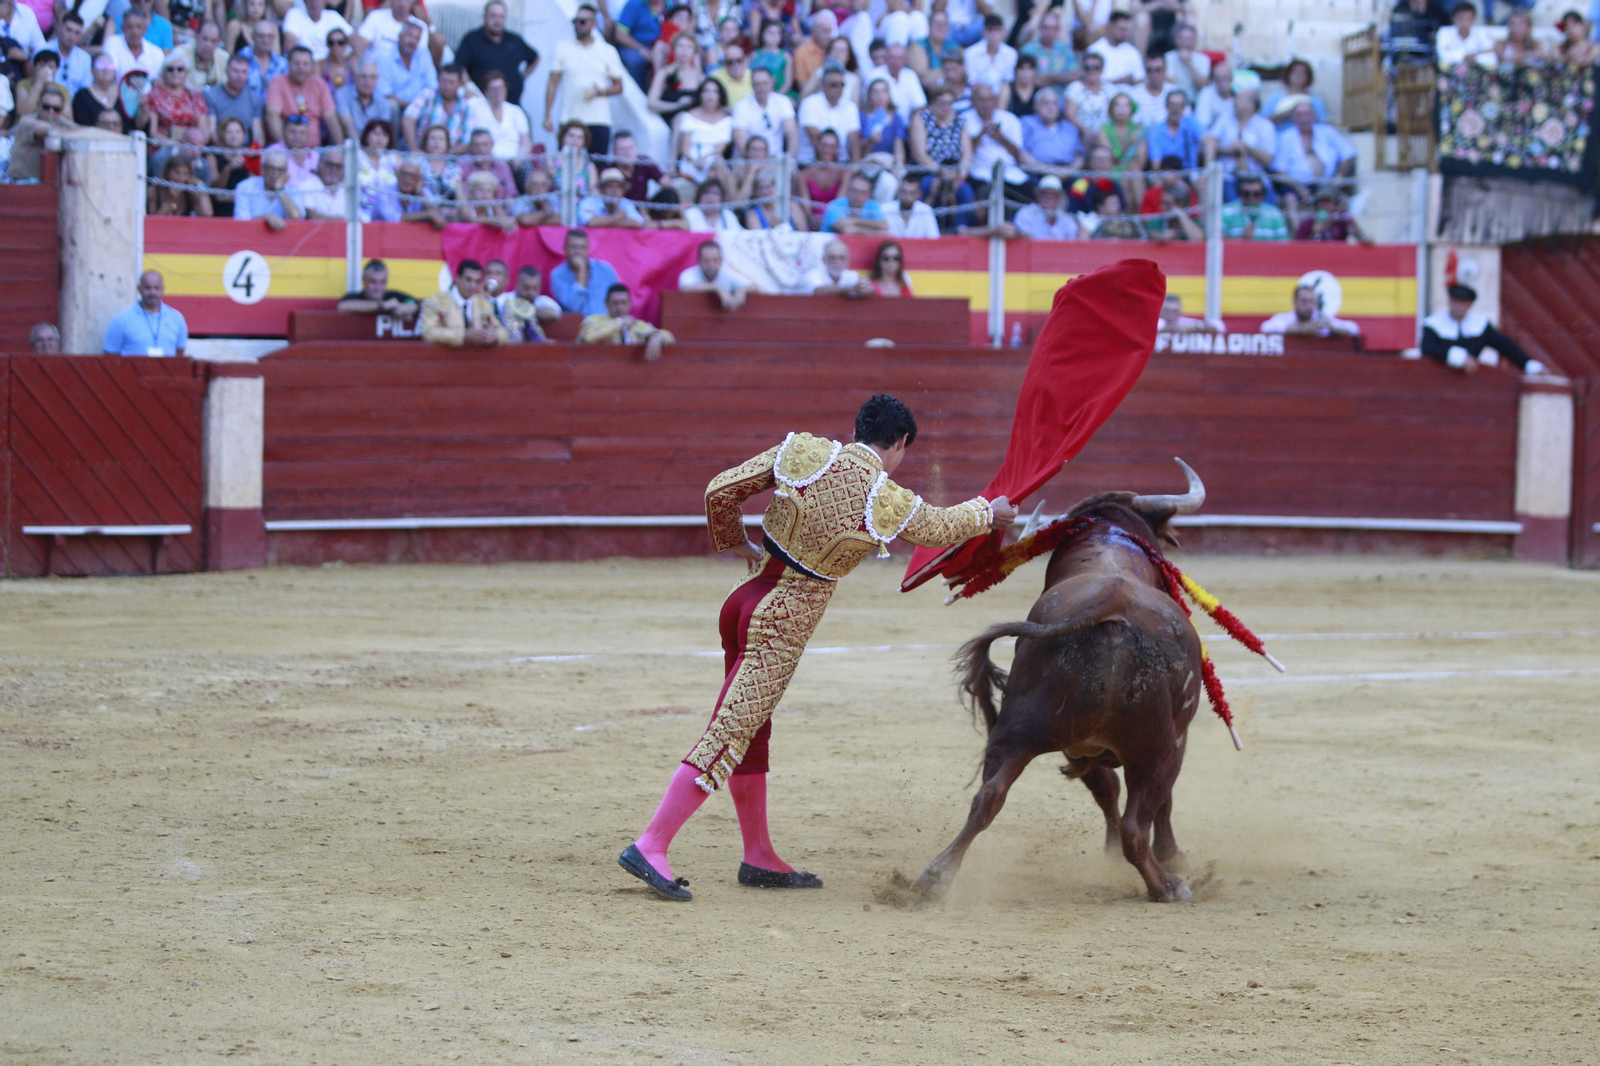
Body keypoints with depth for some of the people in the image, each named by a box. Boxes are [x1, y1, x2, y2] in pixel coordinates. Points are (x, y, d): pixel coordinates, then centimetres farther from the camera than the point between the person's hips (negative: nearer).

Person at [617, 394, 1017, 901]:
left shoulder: (803, 451, -1)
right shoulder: (885, 500, -12)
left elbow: (720, 491, 1)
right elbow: (939, 527, 8)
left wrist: (736, 543, 20)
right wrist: (989, 512, 28)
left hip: (748, 598, 7)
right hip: (785, 622, -7)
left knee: (750, 731, 16)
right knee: (729, 735, -7)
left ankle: (759, 856, 27)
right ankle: (650, 846, -13)